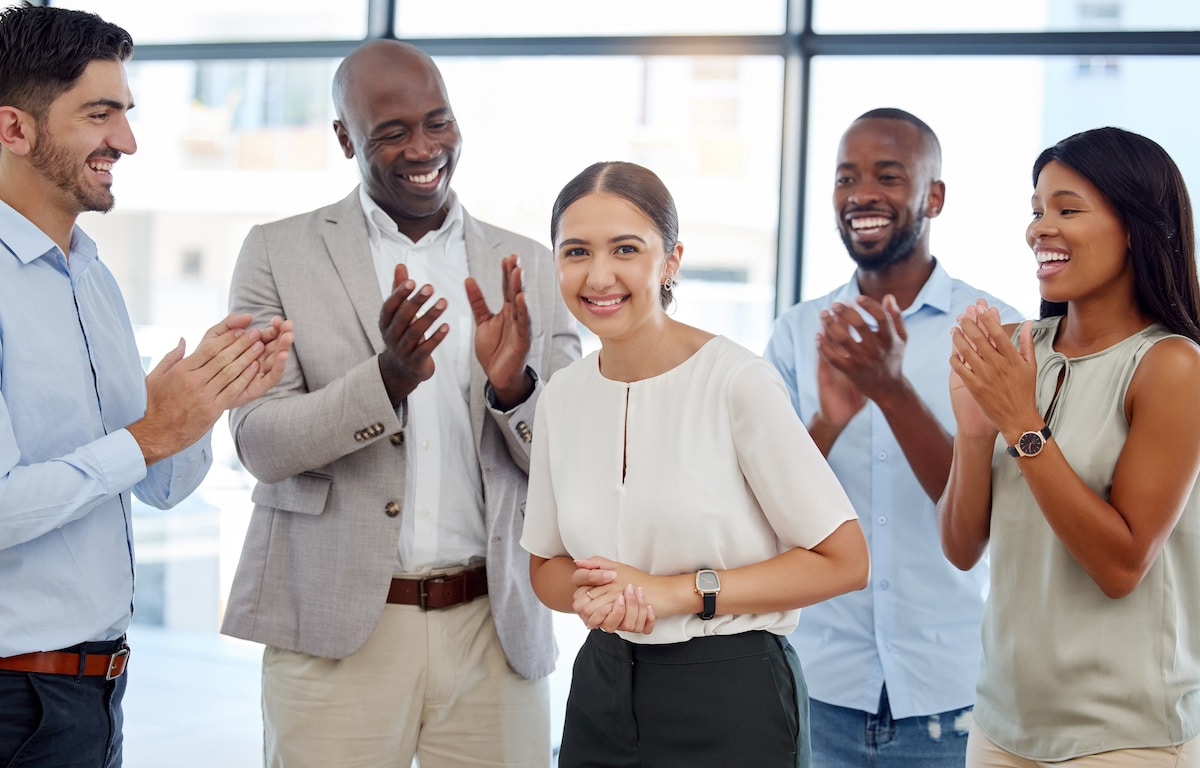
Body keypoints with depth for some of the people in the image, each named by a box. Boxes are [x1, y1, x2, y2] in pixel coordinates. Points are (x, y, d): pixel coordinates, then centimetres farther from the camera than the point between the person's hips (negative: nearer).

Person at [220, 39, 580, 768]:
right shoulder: (280, 254, 1)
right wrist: (386, 378, -22)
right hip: (335, 628, -2)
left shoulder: (530, 268, 7)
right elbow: (260, 443, -6)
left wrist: (513, 384, -16)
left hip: (495, 629, 2)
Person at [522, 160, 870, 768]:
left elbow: (843, 562, -12)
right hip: (603, 690, 5)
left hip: (732, 700, -5)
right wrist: (594, 592, -10)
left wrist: (679, 592, -16)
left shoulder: (738, 382, -15)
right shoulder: (563, 397, 1)